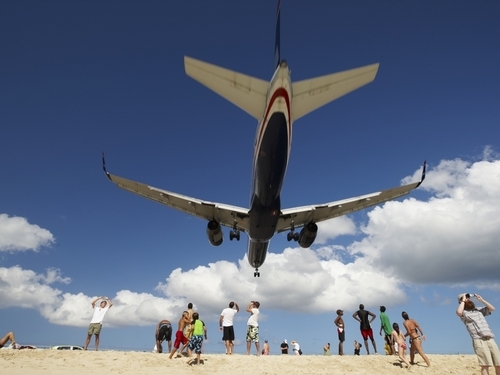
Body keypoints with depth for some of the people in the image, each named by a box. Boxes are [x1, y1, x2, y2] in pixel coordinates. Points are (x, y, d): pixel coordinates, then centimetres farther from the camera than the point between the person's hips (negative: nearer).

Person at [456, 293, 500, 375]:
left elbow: (492, 309, 20)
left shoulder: (479, 310, 23)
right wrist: (463, 300, -8)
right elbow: (459, 312, -21)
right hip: (479, 340, -6)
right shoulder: (464, 313, 3)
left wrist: (481, 299, 13)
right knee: (485, 365, -13)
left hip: (490, 339, 6)